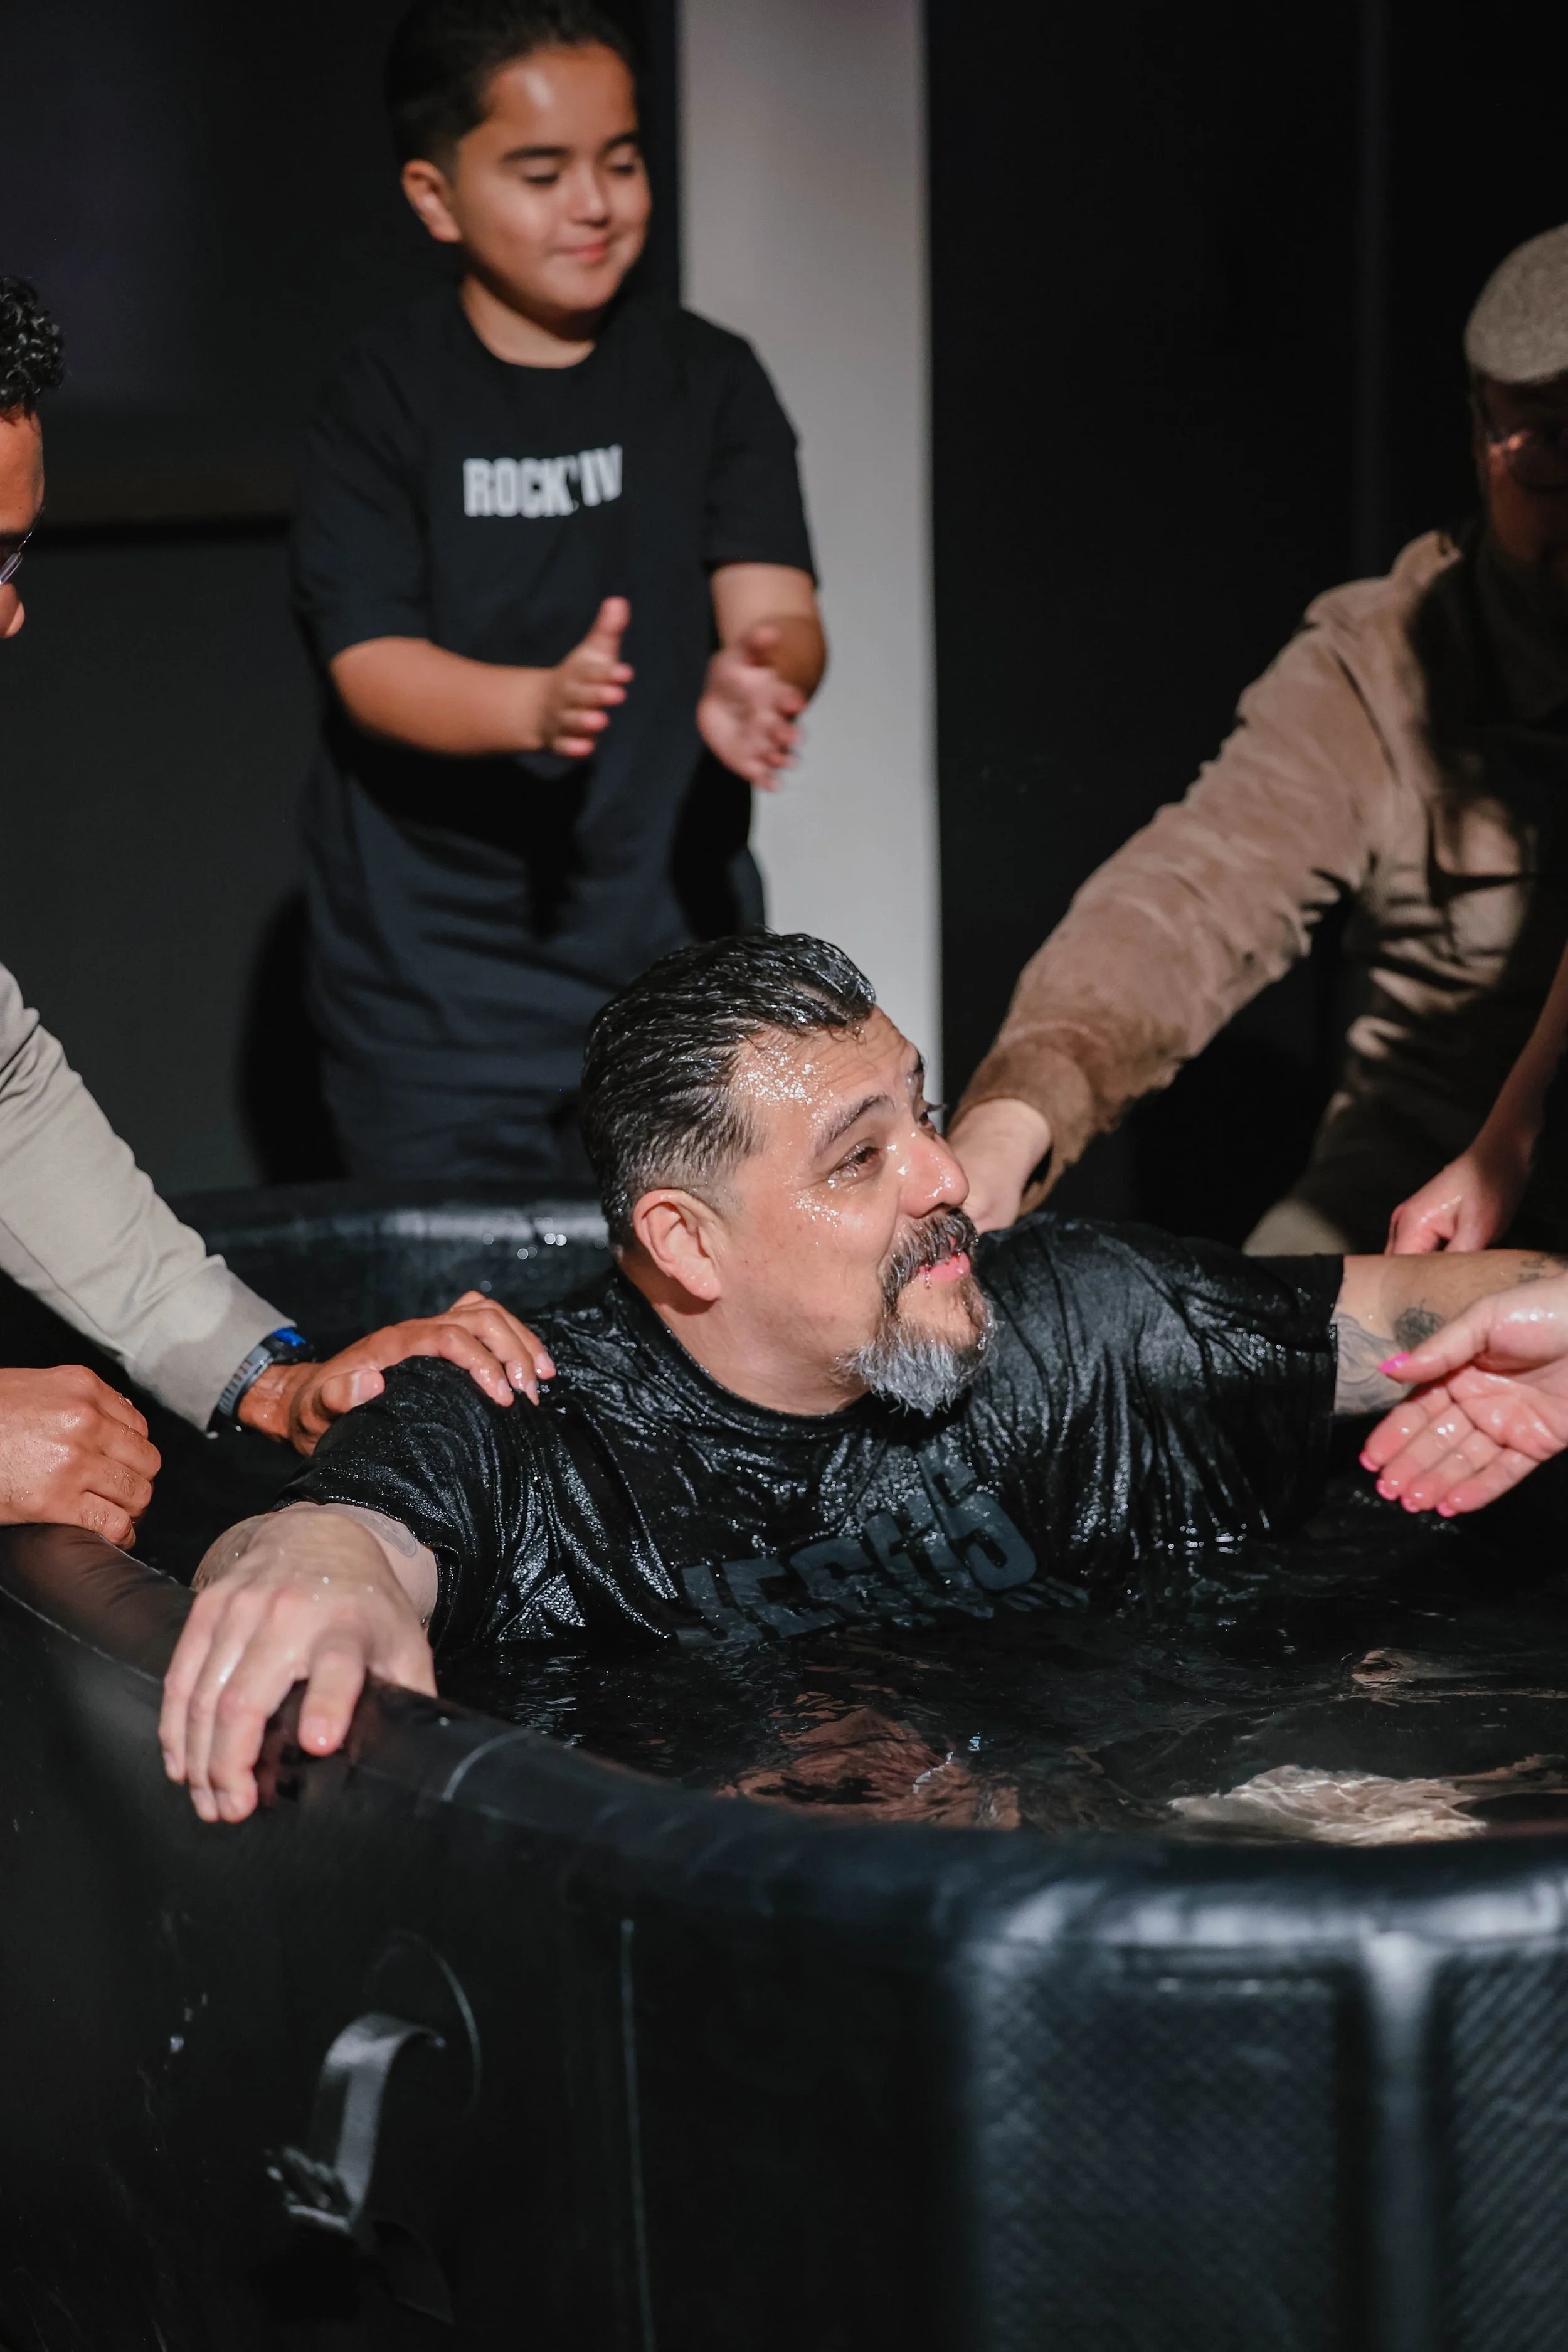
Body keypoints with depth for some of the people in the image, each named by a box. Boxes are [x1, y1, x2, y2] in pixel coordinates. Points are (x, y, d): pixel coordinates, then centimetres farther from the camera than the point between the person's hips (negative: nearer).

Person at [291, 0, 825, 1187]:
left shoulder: (709, 379, 3)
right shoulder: (388, 396, -3)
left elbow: (777, 608, -8)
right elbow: (371, 665, -12)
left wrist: (759, 674, -32)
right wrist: (536, 705, -32)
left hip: (677, 951, 2)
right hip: (437, 980, -2)